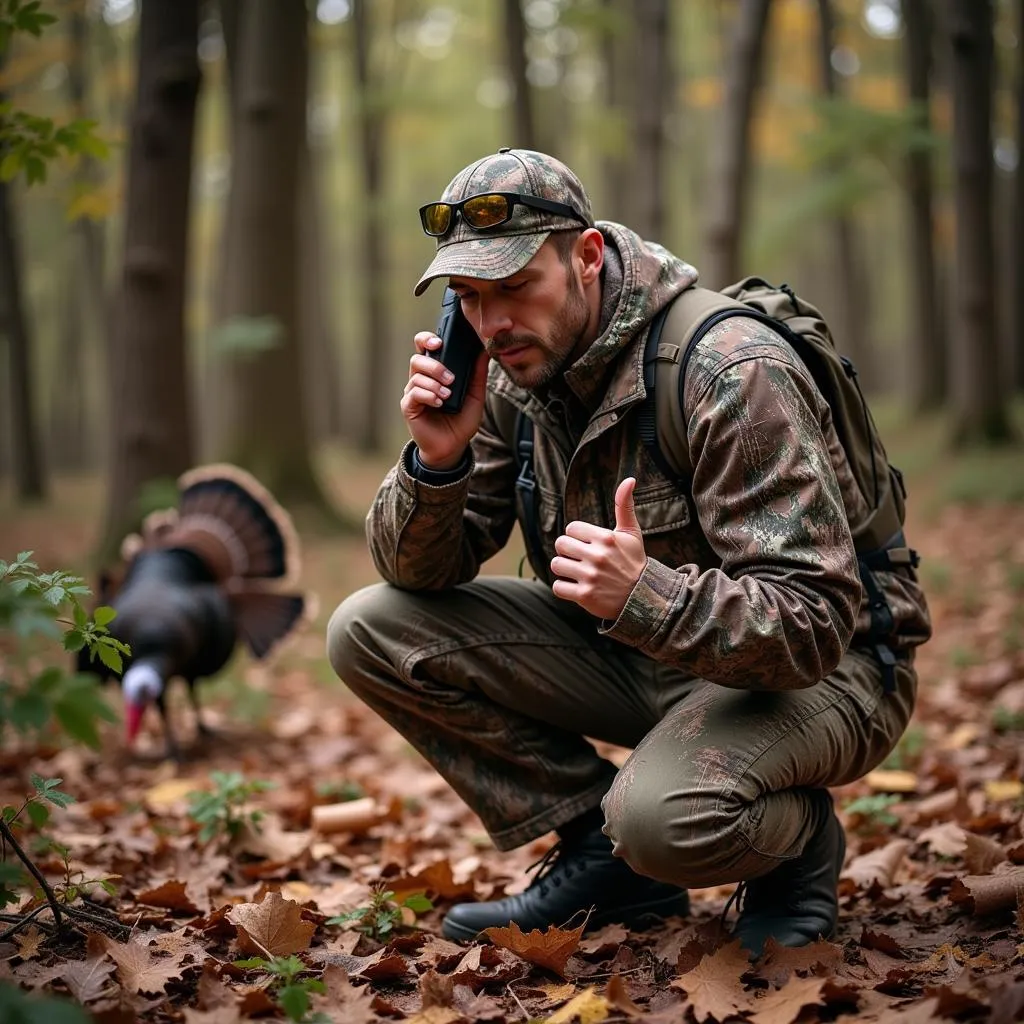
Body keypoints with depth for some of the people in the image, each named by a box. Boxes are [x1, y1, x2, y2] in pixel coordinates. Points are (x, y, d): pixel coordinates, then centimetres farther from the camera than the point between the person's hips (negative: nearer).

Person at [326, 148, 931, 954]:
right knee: (370, 631, -7)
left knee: (665, 817, -39)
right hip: (638, 646, 7)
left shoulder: (730, 371, -25)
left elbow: (812, 625, -28)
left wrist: (644, 596, -45)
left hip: (819, 668, -7)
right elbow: (421, 572, -1)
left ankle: (801, 841, 0)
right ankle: (606, 859, 0)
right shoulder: (511, 374, -4)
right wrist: (438, 460, -22)